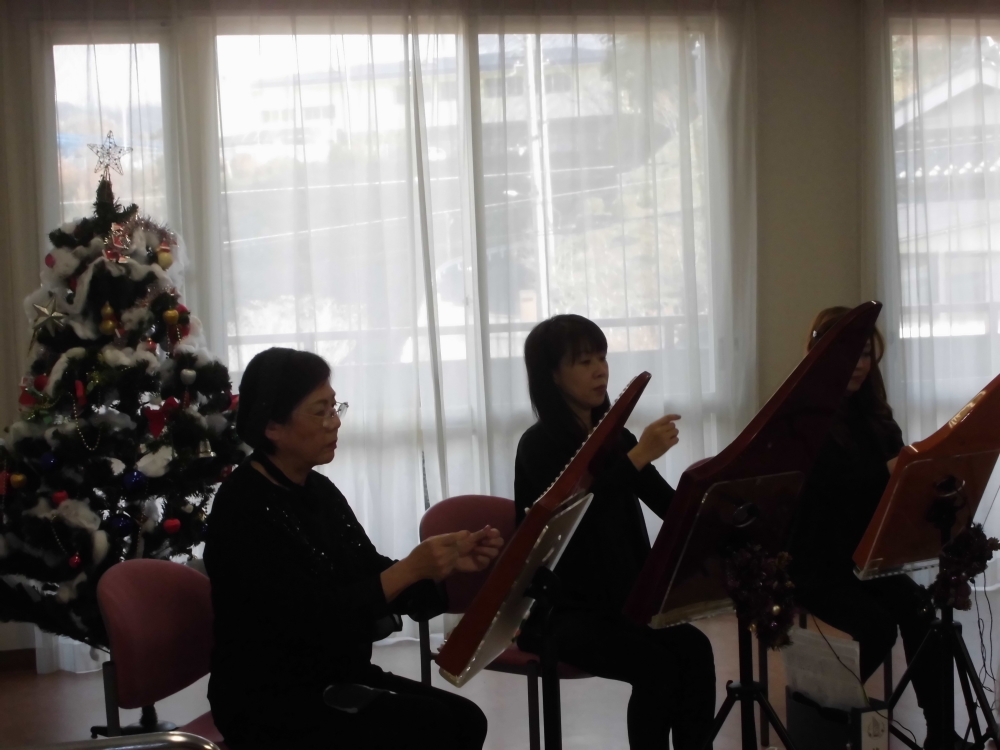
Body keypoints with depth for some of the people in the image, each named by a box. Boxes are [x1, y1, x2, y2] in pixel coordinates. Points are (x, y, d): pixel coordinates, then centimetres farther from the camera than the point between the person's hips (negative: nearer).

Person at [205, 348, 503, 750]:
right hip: (269, 702, -8)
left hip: (337, 677, 8)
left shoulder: (319, 491, 9)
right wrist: (410, 568, -28)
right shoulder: (243, 508, -17)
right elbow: (309, 620, -24)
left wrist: (447, 562, -10)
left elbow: (374, 578, 8)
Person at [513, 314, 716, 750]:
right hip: (556, 607, -6)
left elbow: (668, 505, 4)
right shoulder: (539, 445, -11)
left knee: (694, 648, -20)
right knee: (657, 665, -27)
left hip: (616, 596, 6)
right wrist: (639, 456, -34)